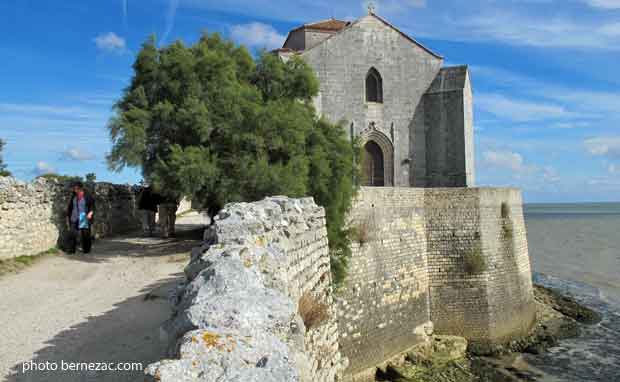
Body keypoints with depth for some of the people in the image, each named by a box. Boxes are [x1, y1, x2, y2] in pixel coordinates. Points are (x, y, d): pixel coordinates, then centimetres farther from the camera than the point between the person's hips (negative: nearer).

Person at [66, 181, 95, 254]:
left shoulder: (87, 196, -4)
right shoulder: (73, 197, 10)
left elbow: (92, 206, -3)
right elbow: (70, 207, 19)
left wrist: (91, 213, -18)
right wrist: (68, 216, 18)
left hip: (85, 219, -3)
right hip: (74, 219, 3)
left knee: (85, 234, 2)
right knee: (72, 234, -6)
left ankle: (86, 249, 13)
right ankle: (71, 250, -1)